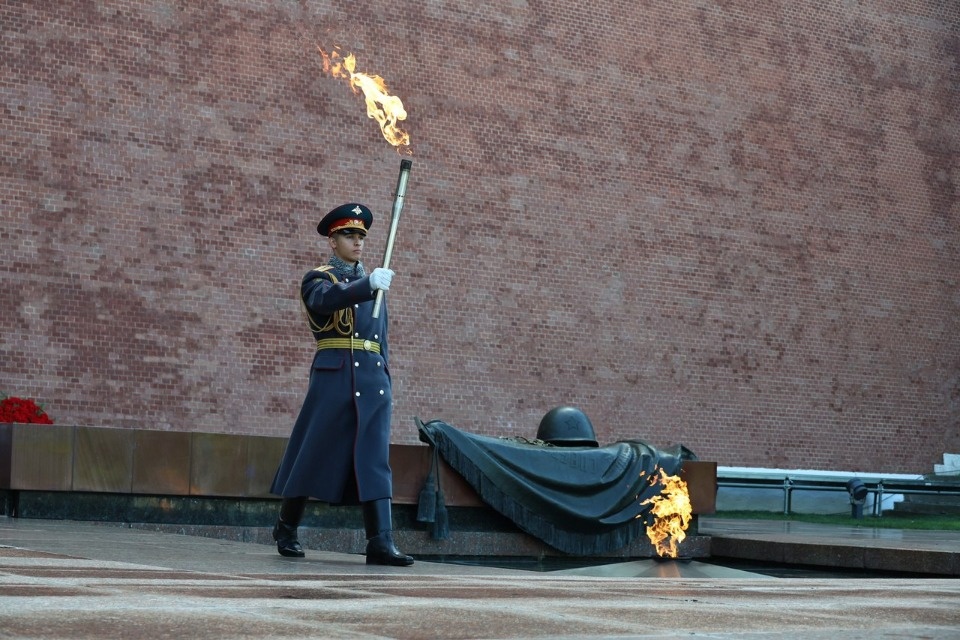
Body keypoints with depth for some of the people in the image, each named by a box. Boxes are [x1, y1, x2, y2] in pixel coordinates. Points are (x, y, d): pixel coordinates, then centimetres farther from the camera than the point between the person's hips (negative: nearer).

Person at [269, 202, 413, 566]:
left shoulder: (372, 283, 22)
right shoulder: (317, 279, 4)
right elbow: (328, 298, -21)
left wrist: (387, 383, 17)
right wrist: (368, 284, -37)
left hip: (374, 381, 4)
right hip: (334, 377, -4)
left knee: (375, 461, -5)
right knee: (312, 454, 2)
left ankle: (381, 542, -12)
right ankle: (286, 529, 20)